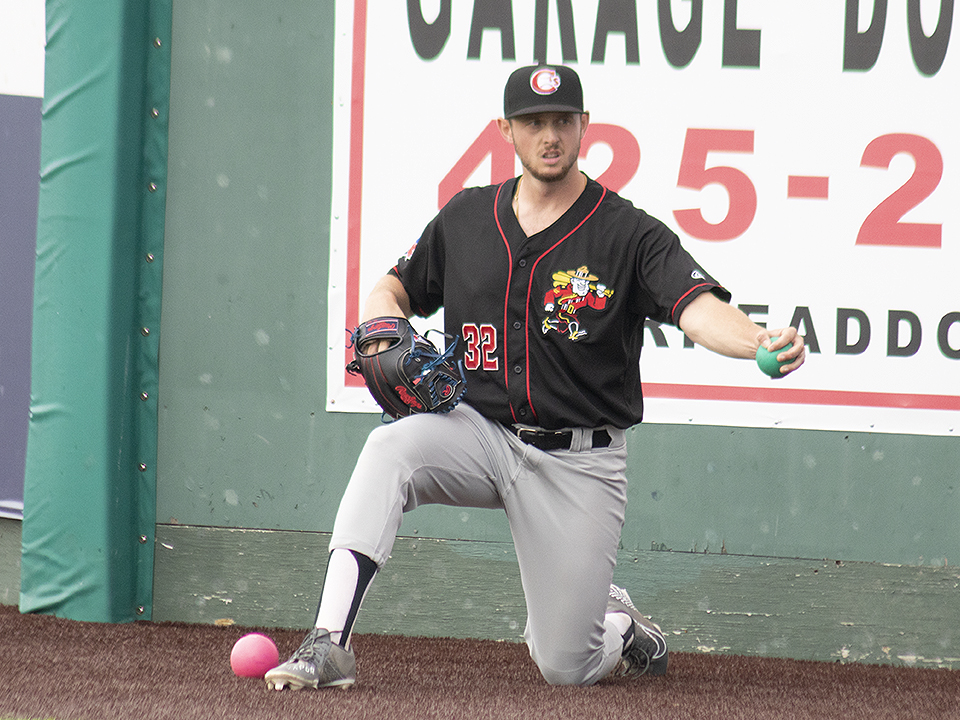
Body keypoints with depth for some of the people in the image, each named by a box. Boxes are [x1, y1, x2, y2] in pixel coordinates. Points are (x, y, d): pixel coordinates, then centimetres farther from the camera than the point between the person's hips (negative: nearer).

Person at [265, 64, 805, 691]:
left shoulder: (630, 234, -9)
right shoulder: (466, 217, 4)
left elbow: (699, 308, -24)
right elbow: (393, 289, 19)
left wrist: (760, 343, -47)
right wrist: (385, 327, -7)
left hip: (579, 461, -2)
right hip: (479, 432, 3)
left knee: (565, 666, -4)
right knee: (391, 447, -32)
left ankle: (620, 626, 36)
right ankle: (329, 645, -34)